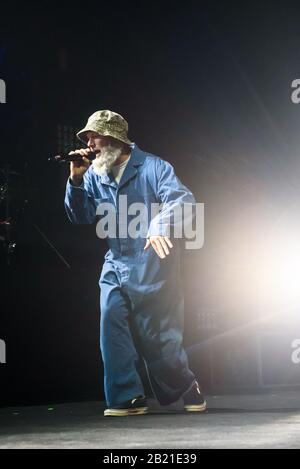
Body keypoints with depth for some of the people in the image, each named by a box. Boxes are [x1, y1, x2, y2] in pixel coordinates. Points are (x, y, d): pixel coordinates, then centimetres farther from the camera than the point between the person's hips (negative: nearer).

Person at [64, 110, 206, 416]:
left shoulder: (151, 167, -8)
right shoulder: (94, 176, 8)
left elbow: (182, 198, -20)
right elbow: (81, 217, 6)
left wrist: (161, 225, -39)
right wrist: (76, 180, -8)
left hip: (153, 266, -5)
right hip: (116, 267, 5)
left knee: (159, 337, -1)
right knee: (111, 323, -14)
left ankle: (187, 389, 25)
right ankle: (127, 397, -7)